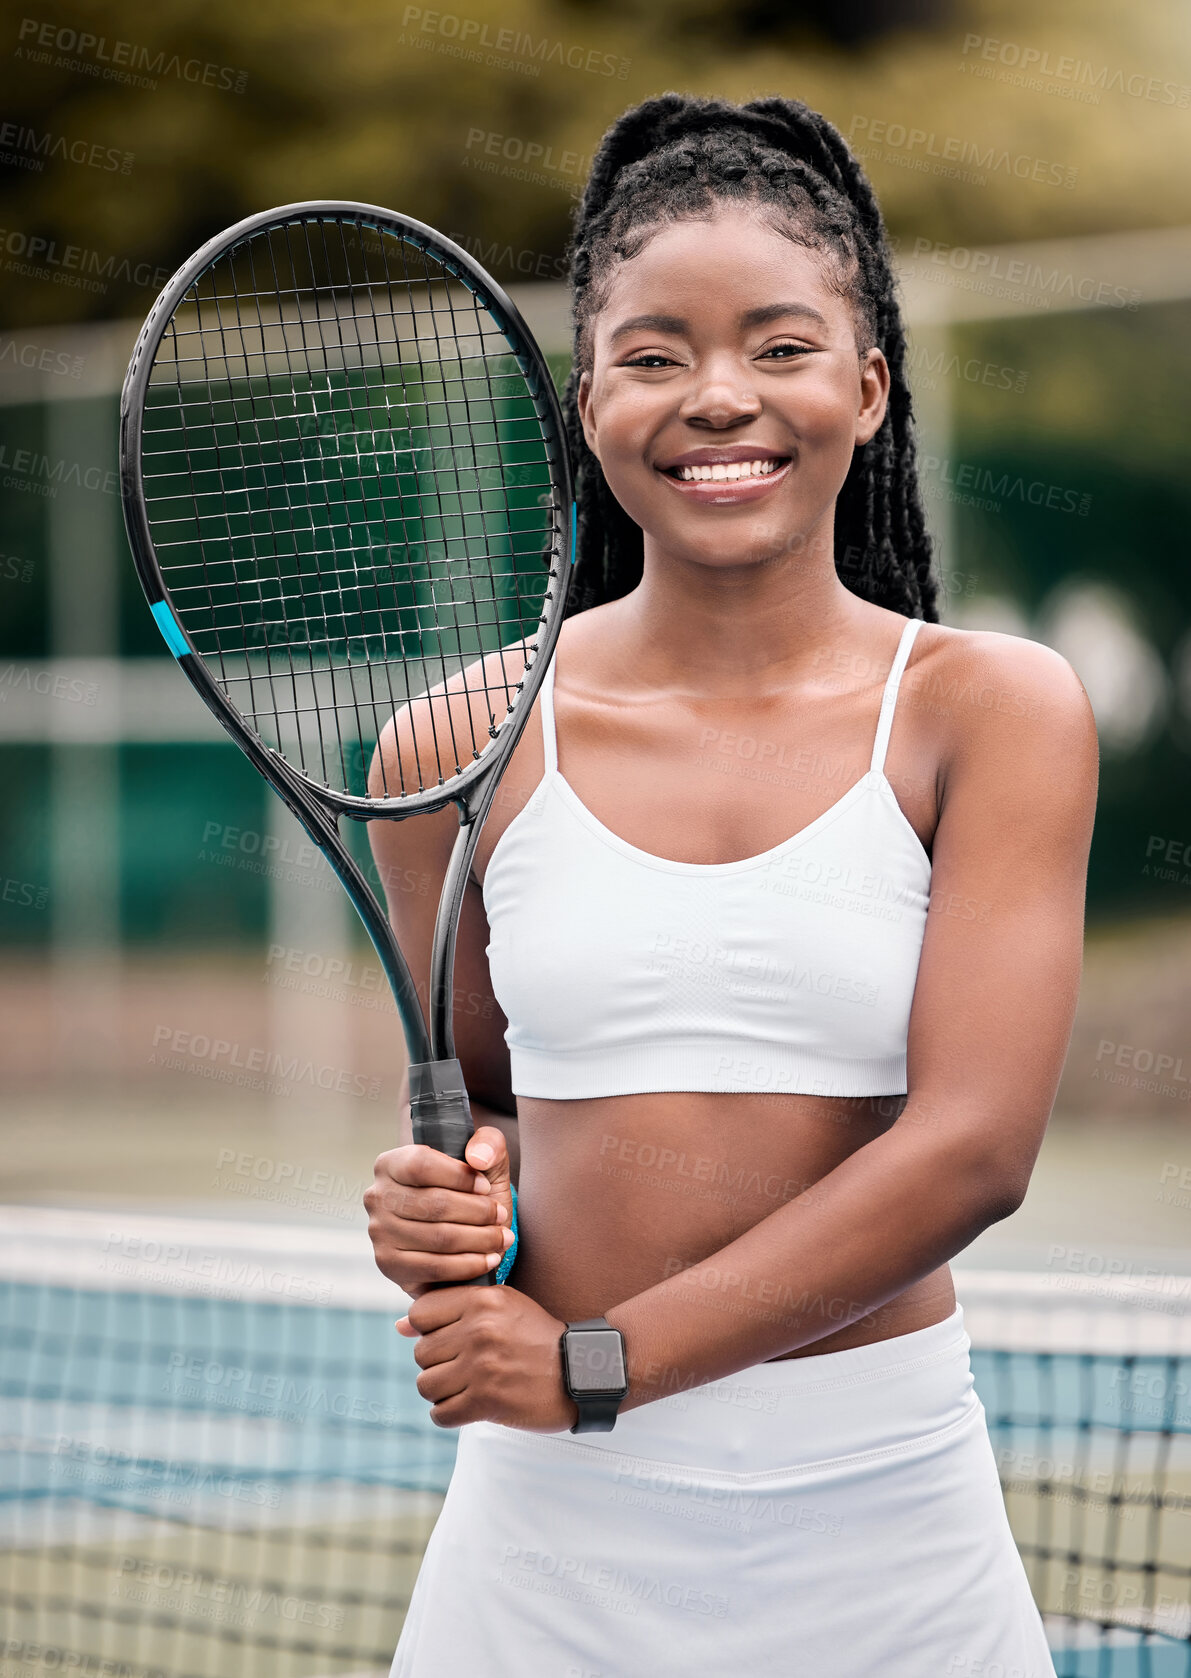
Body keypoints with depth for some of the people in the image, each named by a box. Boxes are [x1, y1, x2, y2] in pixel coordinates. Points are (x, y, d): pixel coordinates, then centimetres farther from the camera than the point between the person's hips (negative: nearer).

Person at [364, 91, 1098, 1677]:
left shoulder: (993, 709, -4)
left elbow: (973, 1144, -13)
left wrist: (599, 1362, -14)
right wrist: (452, 1202, -8)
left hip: (884, 1518, -1)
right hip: (558, 1529, 1)